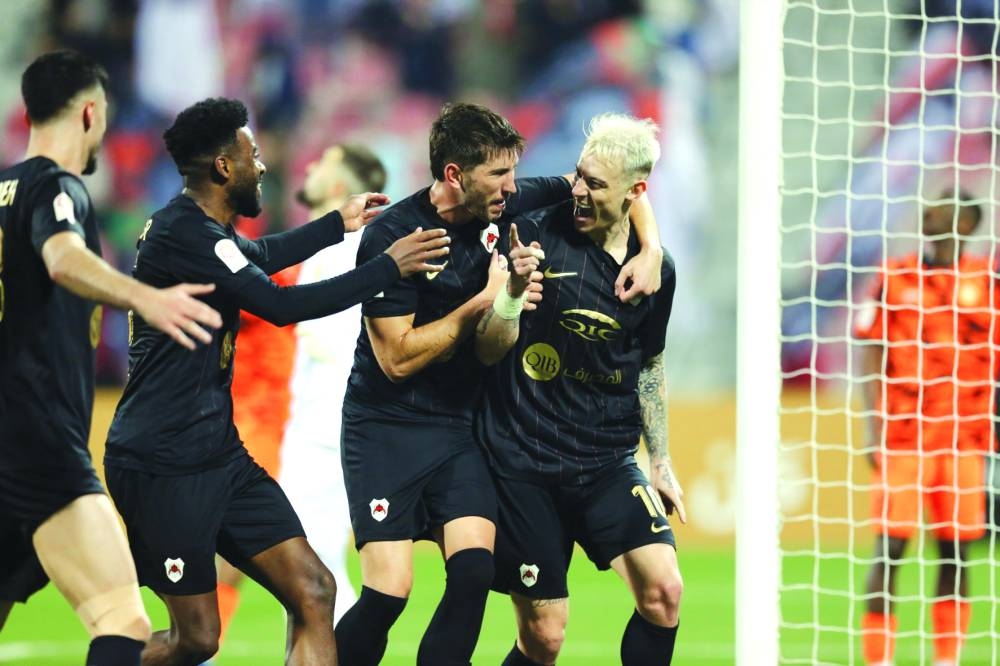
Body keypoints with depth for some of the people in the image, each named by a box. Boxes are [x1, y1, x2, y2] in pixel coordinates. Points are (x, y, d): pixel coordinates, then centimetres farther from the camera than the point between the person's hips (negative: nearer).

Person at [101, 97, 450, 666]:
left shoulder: (205, 230, 12)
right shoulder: (181, 234, -19)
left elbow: (259, 255, 36)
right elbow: (281, 305, -22)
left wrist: (339, 224, 44)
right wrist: (389, 267, -15)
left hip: (219, 456, 10)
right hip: (164, 467, -10)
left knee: (314, 592, -2)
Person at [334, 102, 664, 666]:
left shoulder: (505, 205, -1)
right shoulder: (391, 238, -16)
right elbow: (398, 358, -17)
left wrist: (650, 249, -6)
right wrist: (486, 302, -17)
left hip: (458, 428, 5)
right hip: (387, 427, -5)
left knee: (474, 571, -16)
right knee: (389, 592, -15)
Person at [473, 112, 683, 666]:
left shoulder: (656, 270, 2)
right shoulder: (538, 235, -10)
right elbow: (488, 350, -10)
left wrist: (661, 462, 19)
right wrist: (514, 288, -29)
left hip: (608, 464, 4)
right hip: (523, 463, -4)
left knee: (663, 591, -14)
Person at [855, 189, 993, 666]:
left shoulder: (983, 282, 6)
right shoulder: (894, 279, 2)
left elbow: (991, 360, 10)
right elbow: (871, 356, 2)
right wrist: (874, 428, -5)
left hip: (964, 437, 2)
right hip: (903, 432, -2)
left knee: (956, 549, 2)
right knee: (890, 545, -6)